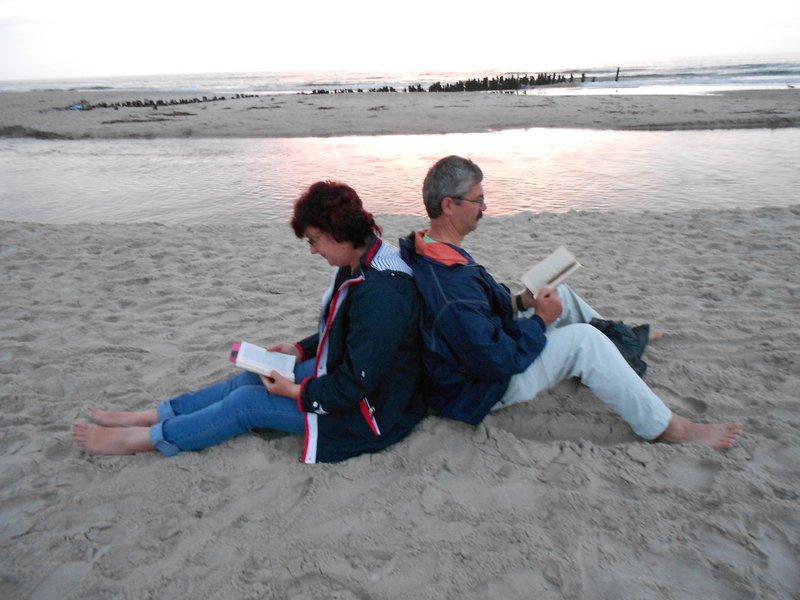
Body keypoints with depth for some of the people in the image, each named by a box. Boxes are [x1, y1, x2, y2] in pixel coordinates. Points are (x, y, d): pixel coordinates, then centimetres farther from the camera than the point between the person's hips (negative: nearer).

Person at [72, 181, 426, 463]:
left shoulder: (379, 294, -32)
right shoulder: (360, 266, 0)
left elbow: (355, 386, -28)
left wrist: (296, 392, -16)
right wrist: (300, 349, 3)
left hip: (366, 411, -9)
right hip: (344, 378, 9)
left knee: (247, 402, -8)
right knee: (250, 379, 7)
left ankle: (137, 439, 9)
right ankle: (144, 417, 19)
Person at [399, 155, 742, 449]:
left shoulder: (422, 250, -3)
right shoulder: (452, 284, -35)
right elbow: (498, 362, -31)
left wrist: (517, 303, -1)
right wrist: (540, 320, -17)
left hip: (473, 352, 10)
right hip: (478, 392, -10)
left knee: (561, 295, 12)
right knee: (584, 340, -17)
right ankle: (665, 427, 0)